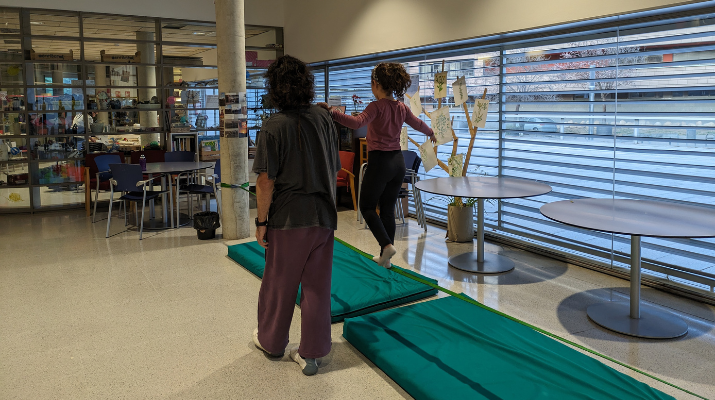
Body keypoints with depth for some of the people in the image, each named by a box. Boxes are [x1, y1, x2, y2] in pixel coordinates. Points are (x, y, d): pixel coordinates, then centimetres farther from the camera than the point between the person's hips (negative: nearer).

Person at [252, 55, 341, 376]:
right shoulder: (324, 119, 2)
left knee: (279, 284, 14)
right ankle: (311, 353, 18)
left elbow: (266, 182, -15)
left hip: (289, 217, -4)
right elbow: (335, 170, 8)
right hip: (324, 216, 4)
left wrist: (261, 221, -5)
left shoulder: (273, 128, -14)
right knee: (317, 285, 10)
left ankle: (271, 341, 34)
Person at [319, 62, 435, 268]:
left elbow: (357, 122, -31)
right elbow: (419, 124, 26)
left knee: (367, 207, 8)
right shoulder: (402, 108, 9)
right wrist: (431, 133, 46)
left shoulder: (377, 107, -13)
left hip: (380, 161, -7)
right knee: (388, 209, 13)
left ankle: (387, 245, -8)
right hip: (398, 161, 7)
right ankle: (385, 258, 19)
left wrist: (332, 112, -35)